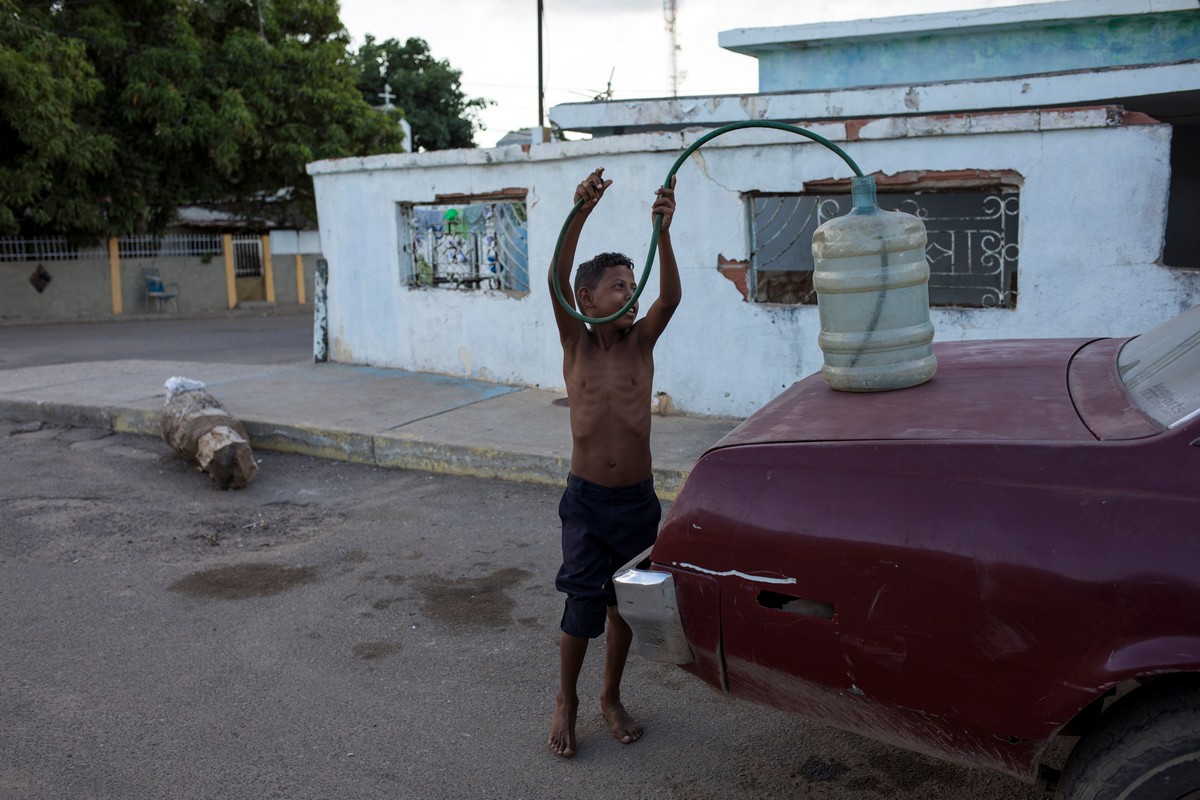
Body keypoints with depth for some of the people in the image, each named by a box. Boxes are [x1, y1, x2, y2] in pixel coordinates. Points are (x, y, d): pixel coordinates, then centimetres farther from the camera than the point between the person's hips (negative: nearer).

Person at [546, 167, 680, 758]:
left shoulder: (641, 342, 0)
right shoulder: (575, 342, -4)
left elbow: (671, 296, -18)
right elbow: (557, 278, -21)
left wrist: (663, 232, -32)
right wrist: (581, 212, -34)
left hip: (637, 499, 2)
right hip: (586, 499, -2)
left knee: (624, 603, 13)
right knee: (583, 606, 0)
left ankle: (611, 698, 34)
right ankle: (566, 703, 23)